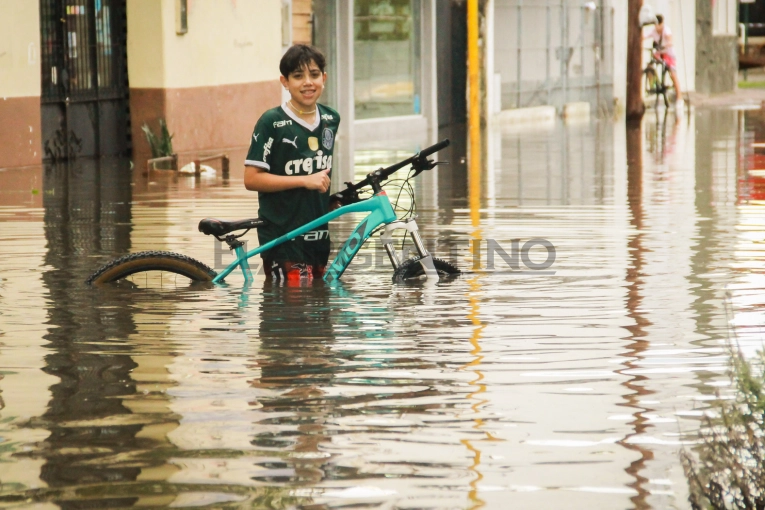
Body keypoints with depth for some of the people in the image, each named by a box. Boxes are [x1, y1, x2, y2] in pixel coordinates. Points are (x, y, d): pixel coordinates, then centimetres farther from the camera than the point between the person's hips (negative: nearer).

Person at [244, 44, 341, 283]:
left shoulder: (331, 120, 10)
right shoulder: (272, 122, -9)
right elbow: (251, 179, -14)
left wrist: (333, 200, 12)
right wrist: (305, 181, -17)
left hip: (319, 236, 6)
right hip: (283, 239, -6)